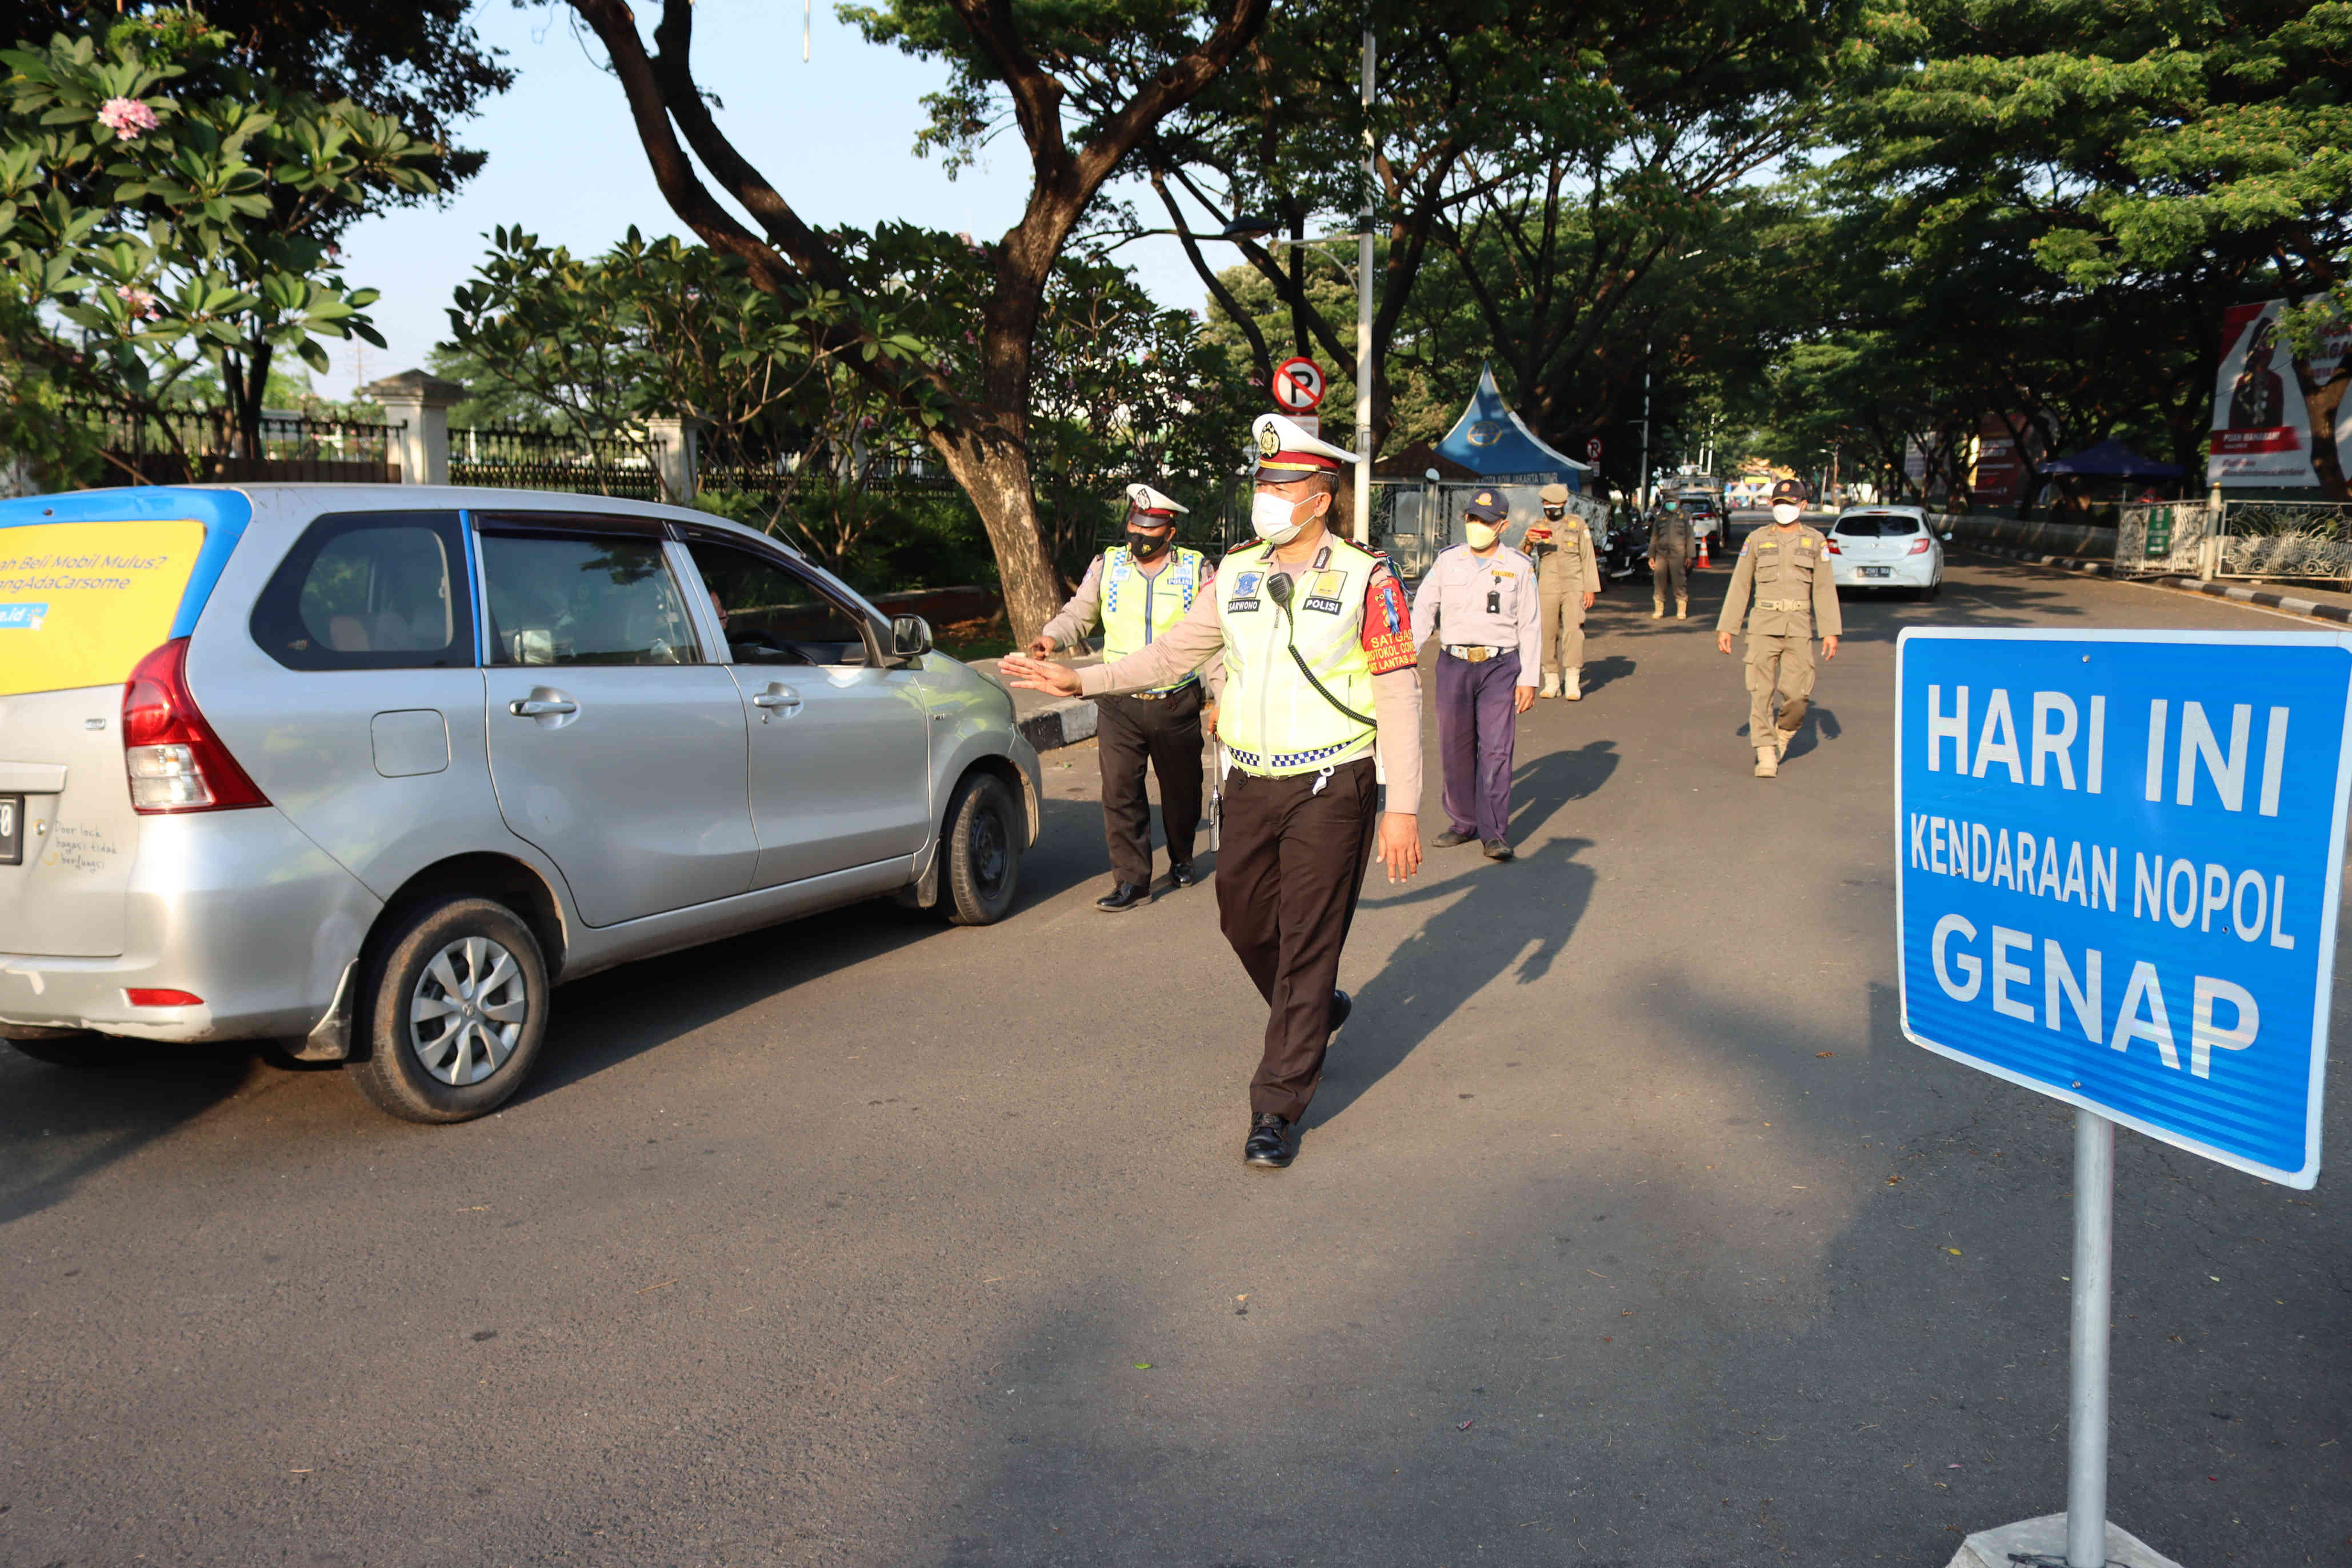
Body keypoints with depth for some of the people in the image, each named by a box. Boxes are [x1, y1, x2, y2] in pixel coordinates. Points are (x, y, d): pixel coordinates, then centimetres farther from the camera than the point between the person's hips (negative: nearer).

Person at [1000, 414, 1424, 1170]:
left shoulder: (1365, 580, -8)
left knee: (1307, 945, -3)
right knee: (1244, 920, 14)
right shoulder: (1235, 575, 7)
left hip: (1331, 789, -5)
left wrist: (1403, 808, -13)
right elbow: (1172, 653, 13)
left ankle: (1277, 1108, 6)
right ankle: (1315, 1014, 43)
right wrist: (1081, 680, 3)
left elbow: (1399, 696, -9)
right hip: (1251, 786, 6)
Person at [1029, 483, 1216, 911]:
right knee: (1120, 792, -7)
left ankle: (1181, 860, 39)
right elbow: (1078, 613, 11)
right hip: (1119, 706, 1)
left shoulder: (1197, 570, 1)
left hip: (1177, 704, 0)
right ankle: (1132, 881, -1)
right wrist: (1050, 637, -10)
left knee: (1181, 790, 14)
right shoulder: (1107, 566, 5)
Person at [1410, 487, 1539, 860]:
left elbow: (1530, 627, 5)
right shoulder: (1447, 560, 7)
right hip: (1453, 664, 2)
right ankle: (1463, 823, 21)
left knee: (1496, 749, -6)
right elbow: (1423, 610, 5)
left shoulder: (1519, 567, 4)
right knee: (1455, 747, 6)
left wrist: (1529, 679, 0)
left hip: (1501, 666, -2)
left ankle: (1495, 834, -3)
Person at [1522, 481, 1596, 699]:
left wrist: (1590, 589, 2)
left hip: (1573, 587, -1)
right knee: (1548, 635, 0)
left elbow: (1588, 557, 8)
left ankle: (1573, 683, -14)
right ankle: (1552, 683, 10)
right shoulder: (1536, 527, 9)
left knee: (1573, 630, -14)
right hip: (1547, 589, 1)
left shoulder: (1578, 525, 8)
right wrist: (1528, 543, -25)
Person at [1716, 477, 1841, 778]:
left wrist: (1831, 631, -3)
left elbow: (1825, 589, 5)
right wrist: (1726, 627, 3)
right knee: (1760, 691, -8)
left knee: (1798, 694, -6)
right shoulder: (1757, 539, 6)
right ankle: (1766, 755, -3)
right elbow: (1739, 585, 8)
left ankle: (1782, 735, 23)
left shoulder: (1815, 541, 7)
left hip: (1799, 627, 0)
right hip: (1763, 625, 0)